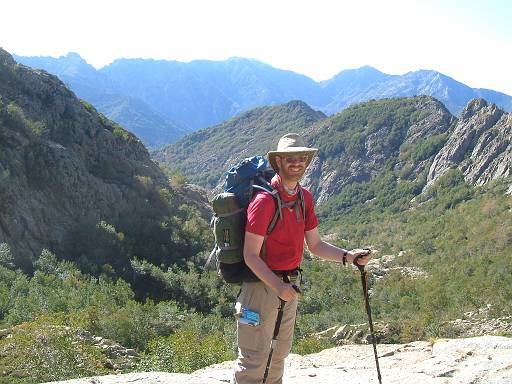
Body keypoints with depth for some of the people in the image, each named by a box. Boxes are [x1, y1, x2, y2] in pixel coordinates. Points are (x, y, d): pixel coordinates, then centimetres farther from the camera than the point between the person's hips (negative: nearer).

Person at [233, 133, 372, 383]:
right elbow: (250, 256, -19)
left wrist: (347, 257, -5)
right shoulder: (265, 200, -18)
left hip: (289, 285, 8)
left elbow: (315, 245, 10)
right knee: (254, 358, -3)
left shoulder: (304, 197, 6)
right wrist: (278, 286, -30)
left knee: (279, 354, 20)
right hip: (261, 283, -8)